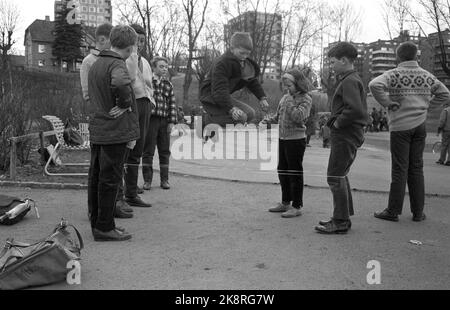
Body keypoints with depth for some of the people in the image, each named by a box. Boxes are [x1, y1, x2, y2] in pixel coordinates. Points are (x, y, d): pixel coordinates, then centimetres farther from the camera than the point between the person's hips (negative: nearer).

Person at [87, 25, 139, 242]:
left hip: (96, 130, 9)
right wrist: (126, 104, -19)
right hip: (116, 132, -9)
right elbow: (121, 84, -35)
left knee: (96, 178, 13)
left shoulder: (95, 65, 17)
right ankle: (104, 228, 6)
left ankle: (97, 223, 24)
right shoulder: (117, 65, -13)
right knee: (110, 180, -2)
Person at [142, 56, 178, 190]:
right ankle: (147, 180, 9)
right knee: (148, 151, 1)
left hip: (164, 121, 4)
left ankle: (164, 180, 15)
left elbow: (173, 104, 10)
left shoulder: (169, 85, 11)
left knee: (165, 151, 7)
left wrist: (172, 121, 1)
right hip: (150, 120, -3)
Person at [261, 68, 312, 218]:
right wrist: (266, 121, 6)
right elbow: (277, 116, 21)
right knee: (282, 172, 14)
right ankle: (285, 203, 28)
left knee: (295, 173, -2)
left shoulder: (306, 99, -7)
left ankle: (297, 206, 8)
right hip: (282, 139, 8)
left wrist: (289, 103, -17)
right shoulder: (285, 97, 13)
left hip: (296, 140, -7)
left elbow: (298, 117, -22)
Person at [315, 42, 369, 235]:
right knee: (340, 176, 17)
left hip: (345, 136, -11)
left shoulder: (349, 81, -14)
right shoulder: (354, 79, 18)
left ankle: (341, 222, 1)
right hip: (350, 134, 11)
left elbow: (355, 109, -29)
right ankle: (344, 217, 26)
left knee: (335, 177, -6)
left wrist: (337, 122, -15)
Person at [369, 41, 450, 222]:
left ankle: (393, 211, 6)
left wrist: (387, 103, -14)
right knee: (417, 169, 10)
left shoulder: (395, 74, -7)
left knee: (400, 170, 0)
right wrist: (426, 105, 13)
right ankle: (418, 212, 15)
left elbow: (375, 85, -25)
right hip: (420, 126, 4)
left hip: (400, 126, -4)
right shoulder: (426, 76, 7)